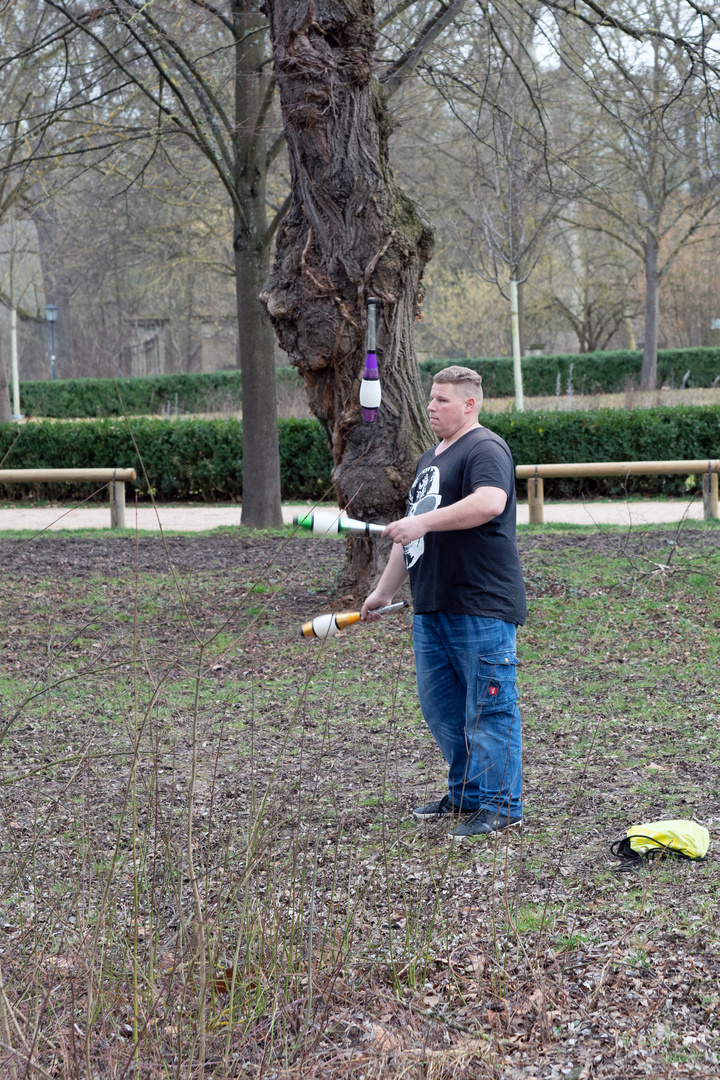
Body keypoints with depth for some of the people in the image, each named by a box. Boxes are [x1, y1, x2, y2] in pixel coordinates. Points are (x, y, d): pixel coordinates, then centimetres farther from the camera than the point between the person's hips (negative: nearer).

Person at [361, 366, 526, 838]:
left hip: (481, 608, -10)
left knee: (488, 708, -5)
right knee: (440, 705, 14)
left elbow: (490, 502, -28)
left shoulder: (486, 449, -8)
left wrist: (423, 522, -28)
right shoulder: (429, 460, 22)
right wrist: (385, 591, 28)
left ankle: (500, 805, 1)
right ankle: (465, 795, 26)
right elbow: (412, 534, 28)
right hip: (432, 606, 10)